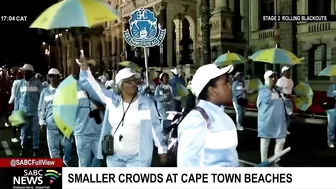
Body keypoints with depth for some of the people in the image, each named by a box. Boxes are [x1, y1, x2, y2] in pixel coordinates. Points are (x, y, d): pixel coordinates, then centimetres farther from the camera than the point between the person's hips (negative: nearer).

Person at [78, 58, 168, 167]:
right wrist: (84, 69, -13)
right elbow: (91, 86, 1)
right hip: (114, 156, 3)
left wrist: (162, 149, 3)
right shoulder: (111, 99, 1)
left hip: (138, 157, -3)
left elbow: (156, 127, 0)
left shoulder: (147, 103, -4)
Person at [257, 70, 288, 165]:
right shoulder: (263, 89, -9)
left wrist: (286, 115, 16)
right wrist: (270, 87, -25)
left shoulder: (278, 89, 12)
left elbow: (281, 104, 18)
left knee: (281, 140, 8)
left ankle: (276, 161, 22)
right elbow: (267, 100, -26)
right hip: (267, 120, -6)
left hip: (278, 120, 6)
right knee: (265, 141, 5)